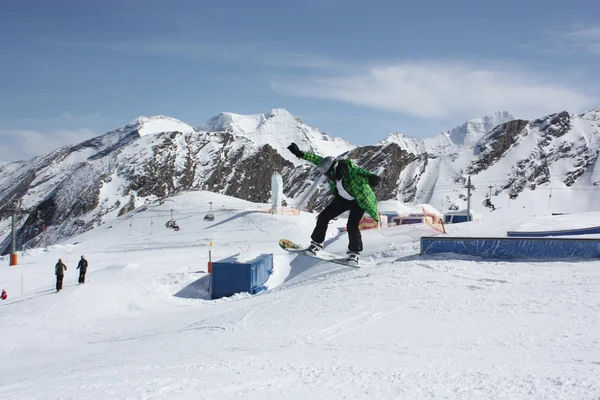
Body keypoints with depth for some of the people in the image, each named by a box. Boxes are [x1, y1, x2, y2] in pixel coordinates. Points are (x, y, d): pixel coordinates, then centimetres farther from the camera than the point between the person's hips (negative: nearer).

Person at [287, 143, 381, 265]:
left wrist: (371, 178, -77)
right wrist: (301, 154, 0)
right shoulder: (331, 166, -18)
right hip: (342, 198, 7)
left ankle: (354, 253, -1)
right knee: (324, 216, 1)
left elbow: (362, 173, -55)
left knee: (352, 226, -20)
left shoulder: (351, 170, -37)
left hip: (359, 200, -7)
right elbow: (317, 159, -4)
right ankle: (317, 243, 18)